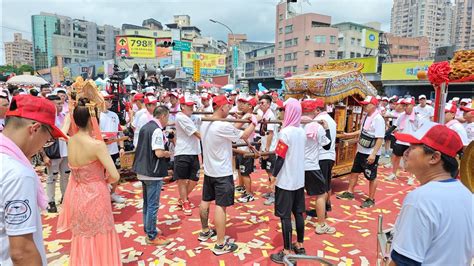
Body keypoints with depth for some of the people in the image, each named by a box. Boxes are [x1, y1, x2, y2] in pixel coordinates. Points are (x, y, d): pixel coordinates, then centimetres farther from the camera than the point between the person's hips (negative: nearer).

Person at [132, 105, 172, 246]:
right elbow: (159, 153, -25)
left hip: (143, 171, 9)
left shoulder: (145, 127, 10)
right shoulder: (157, 130, -18)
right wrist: (168, 153, -6)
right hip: (153, 173, -9)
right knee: (153, 205, 1)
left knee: (146, 203, 19)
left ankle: (148, 229, 33)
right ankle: (152, 236, 11)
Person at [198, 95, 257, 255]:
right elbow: (245, 136, -13)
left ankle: (205, 232, 38)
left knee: (205, 201, 19)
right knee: (220, 207, -3)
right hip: (222, 173, -9)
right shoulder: (223, 126, -24)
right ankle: (220, 245, 4)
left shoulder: (205, 124, 2)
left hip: (209, 170, 9)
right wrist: (254, 123, 1)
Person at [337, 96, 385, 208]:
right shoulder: (366, 117, 6)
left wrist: (373, 154, -26)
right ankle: (349, 193, 33)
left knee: (371, 177, 6)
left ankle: (371, 199, 20)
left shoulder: (378, 119, -20)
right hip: (361, 151, 9)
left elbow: (380, 138, -23)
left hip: (371, 153, -9)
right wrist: (350, 134, 23)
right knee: (354, 172, 18)